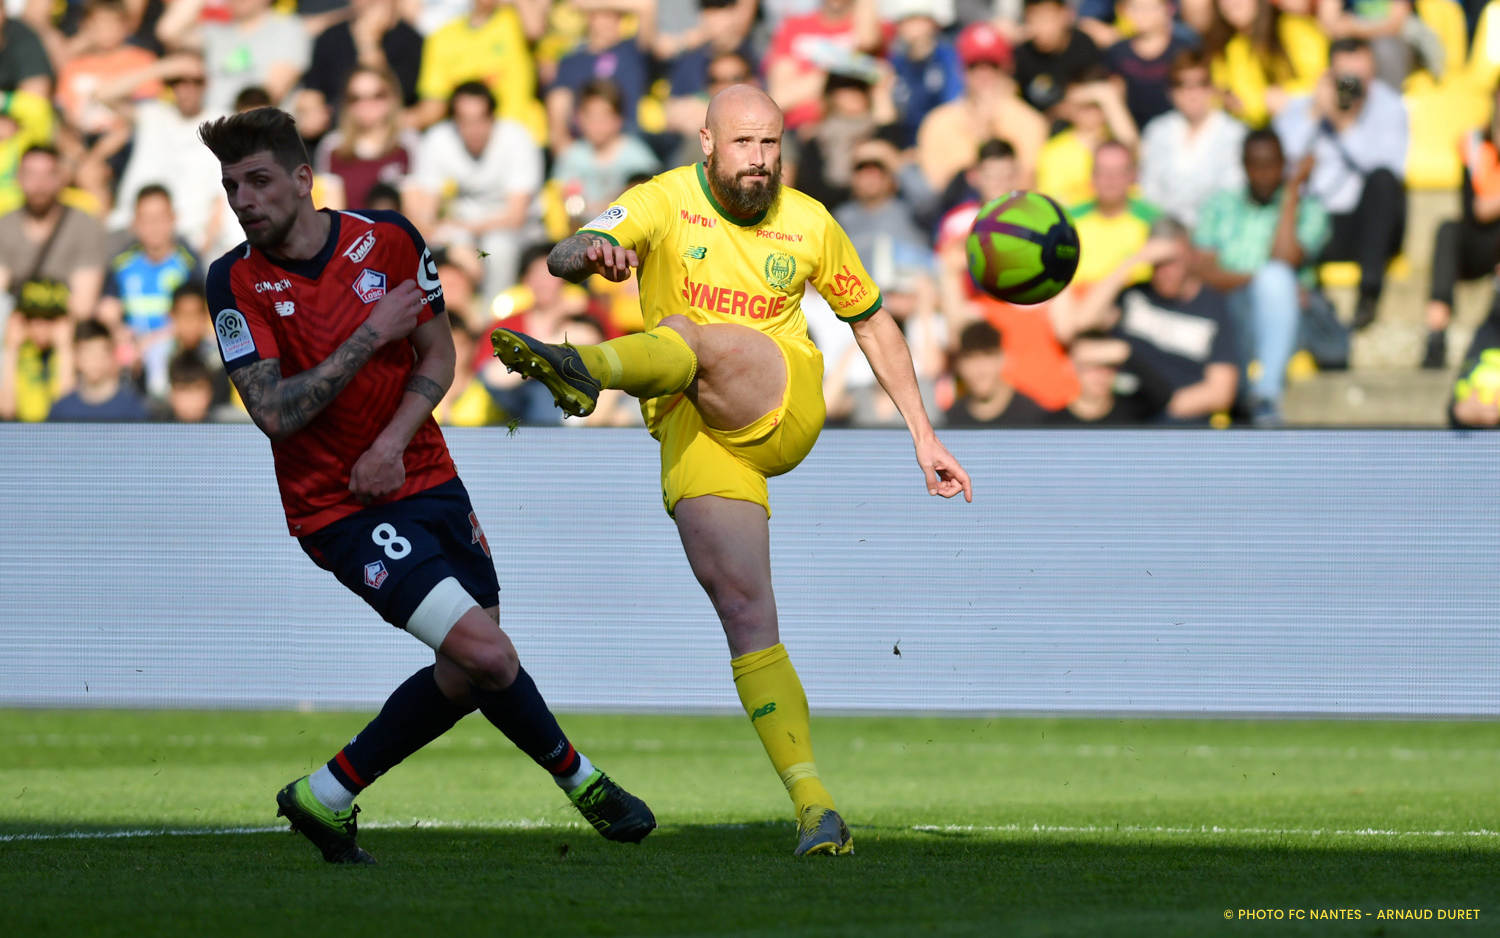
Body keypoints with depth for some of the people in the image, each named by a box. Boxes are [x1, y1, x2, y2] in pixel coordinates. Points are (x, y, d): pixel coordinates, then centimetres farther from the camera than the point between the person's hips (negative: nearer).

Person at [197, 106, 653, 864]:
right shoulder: (236, 282, -10)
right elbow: (273, 412, -16)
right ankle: (578, 778, 7)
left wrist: (392, 442, -11)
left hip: (425, 480, 5)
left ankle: (326, 798, 21)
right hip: (339, 510, -5)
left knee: (463, 678, 7)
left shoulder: (388, 241, -2)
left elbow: (438, 356, 6)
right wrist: (372, 334, -17)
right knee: (485, 652, -17)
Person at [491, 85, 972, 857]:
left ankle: (584, 370, -66)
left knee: (686, 335, -32)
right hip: (694, 435, 0)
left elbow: (871, 322, 22)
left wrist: (923, 436, 20)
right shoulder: (667, 202, 3)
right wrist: (591, 255, -39)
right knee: (745, 613, -16)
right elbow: (563, 257, -13)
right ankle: (813, 806, -18)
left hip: (784, 407, 0)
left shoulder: (808, 225, 9)